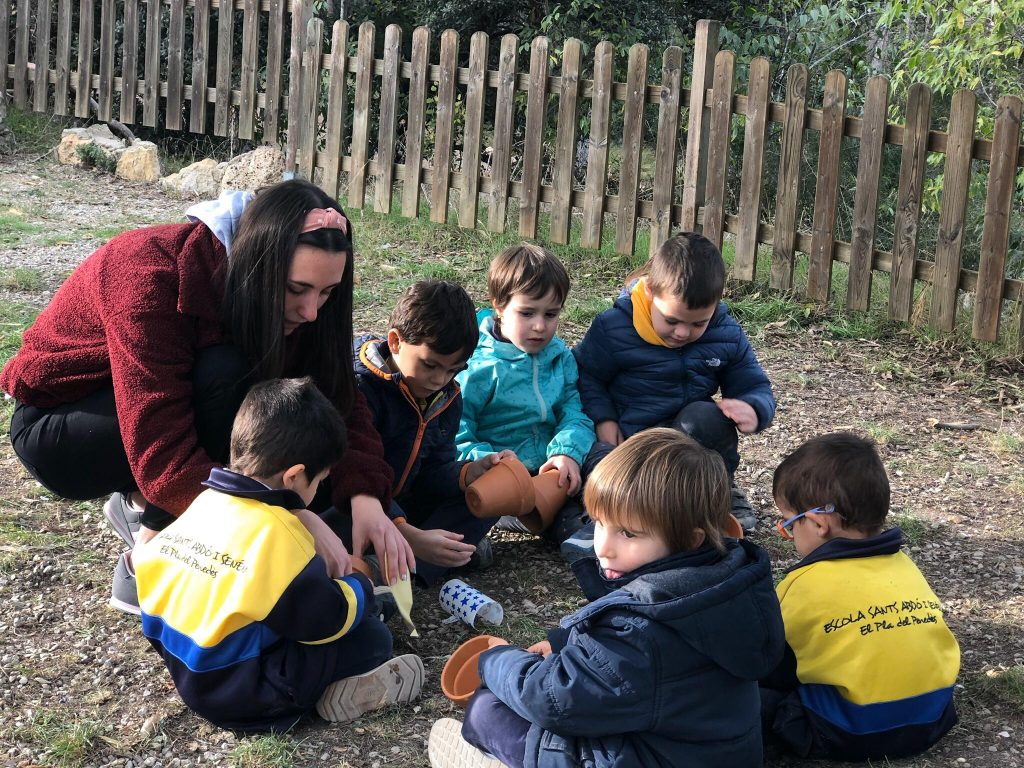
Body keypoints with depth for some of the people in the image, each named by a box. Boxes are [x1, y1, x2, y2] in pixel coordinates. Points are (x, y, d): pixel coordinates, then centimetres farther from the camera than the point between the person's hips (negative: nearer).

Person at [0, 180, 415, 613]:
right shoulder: (154, 278, -34)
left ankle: (145, 507, 4)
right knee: (226, 377, -33)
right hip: (57, 430, -6)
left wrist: (365, 497, -31)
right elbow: (163, 459, -39)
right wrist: (293, 521, -43)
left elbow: (339, 399, -13)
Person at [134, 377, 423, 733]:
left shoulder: (206, 502, -1)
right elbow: (325, 620, -19)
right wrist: (360, 588, 4)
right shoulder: (275, 533, -24)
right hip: (240, 696, -9)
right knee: (372, 636, -4)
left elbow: (145, 564, 10)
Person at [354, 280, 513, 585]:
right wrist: (407, 535, -40)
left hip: (402, 506, 8)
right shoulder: (360, 388, -24)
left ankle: (408, 568, -21)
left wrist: (469, 473, -21)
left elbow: (432, 474, 2)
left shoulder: (446, 397, 2)